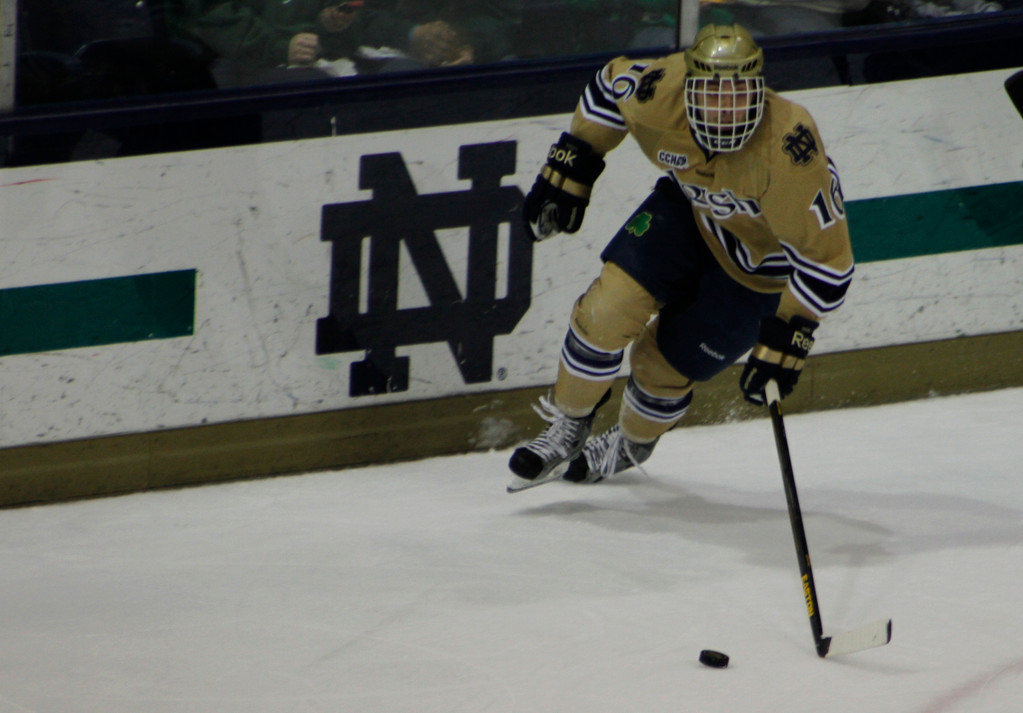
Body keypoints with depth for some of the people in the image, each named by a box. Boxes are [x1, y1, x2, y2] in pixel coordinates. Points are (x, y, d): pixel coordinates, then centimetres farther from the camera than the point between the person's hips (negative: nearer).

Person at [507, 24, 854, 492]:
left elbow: (826, 260, -33)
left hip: (759, 264, -4)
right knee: (608, 308, -13)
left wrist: (784, 340, -33)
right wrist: (568, 167, -2)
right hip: (689, 208, 4)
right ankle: (566, 431, 14)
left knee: (664, 366, 3)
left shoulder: (788, 152, -42)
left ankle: (630, 446, 38)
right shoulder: (660, 93, -30)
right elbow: (610, 86, -3)